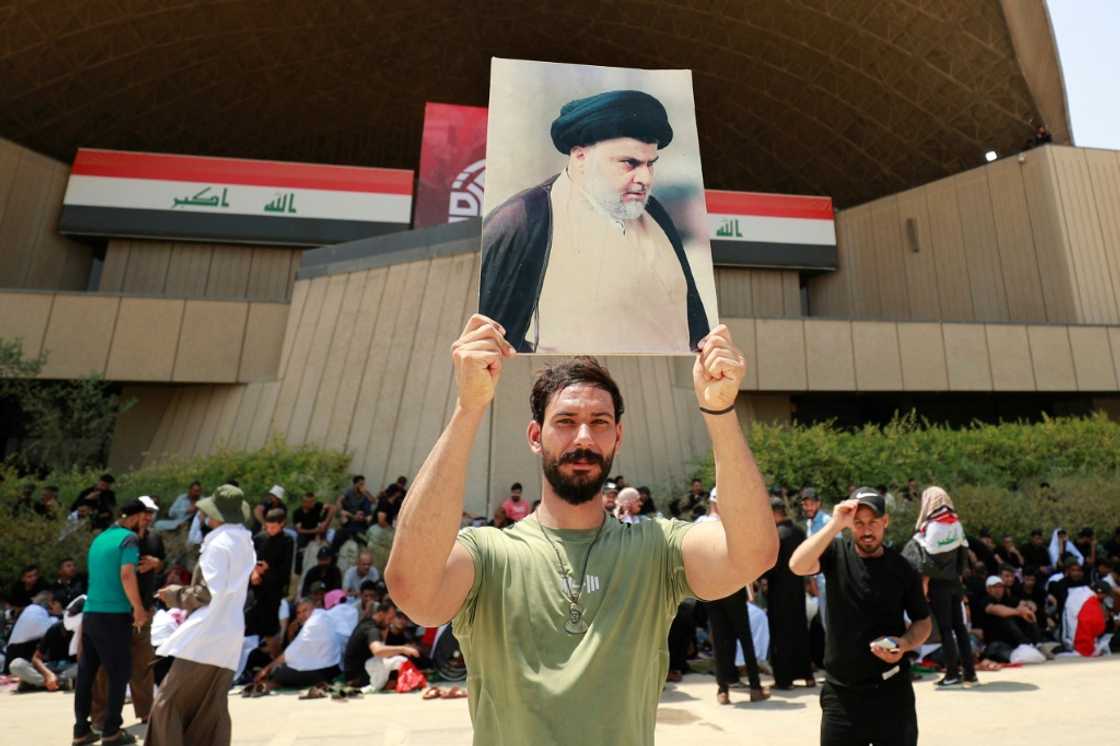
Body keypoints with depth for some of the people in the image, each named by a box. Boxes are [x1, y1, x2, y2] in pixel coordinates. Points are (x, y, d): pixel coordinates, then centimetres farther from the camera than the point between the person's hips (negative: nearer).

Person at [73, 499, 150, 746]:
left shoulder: (100, 538, 15)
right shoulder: (129, 538, -10)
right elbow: (126, 574, -21)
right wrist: (139, 609, -15)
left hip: (90, 612, 8)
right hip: (114, 615, -8)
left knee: (86, 672, 11)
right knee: (120, 672, 1)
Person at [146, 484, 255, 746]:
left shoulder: (219, 544, -13)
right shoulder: (244, 543, 13)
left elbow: (209, 593, -17)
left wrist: (175, 594, -3)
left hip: (206, 636, -9)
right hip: (228, 636, 9)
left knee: (168, 703, 1)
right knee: (213, 711, 11)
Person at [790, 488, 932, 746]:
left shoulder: (901, 568, -2)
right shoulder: (836, 554, -6)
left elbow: (923, 621, 9)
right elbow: (797, 565, -26)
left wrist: (905, 644, -12)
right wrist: (835, 524, -30)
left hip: (891, 689, 1)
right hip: (840, 691, -1)